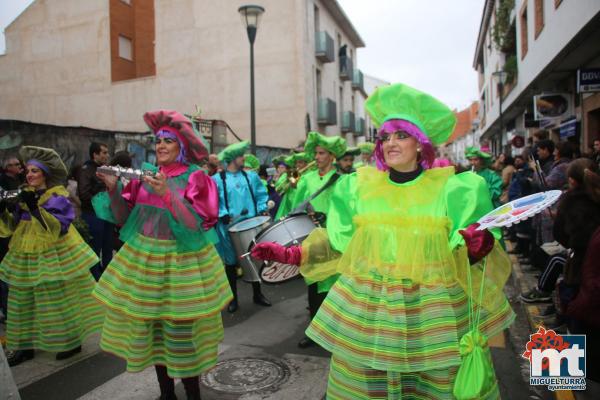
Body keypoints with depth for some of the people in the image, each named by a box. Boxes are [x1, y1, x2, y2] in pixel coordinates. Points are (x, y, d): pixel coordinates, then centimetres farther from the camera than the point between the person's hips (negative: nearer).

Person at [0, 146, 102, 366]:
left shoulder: (58, 197, -10)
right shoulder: (24, 196, 9)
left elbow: (58, 228, -22)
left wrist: (35, 208, -29)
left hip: (54, 256, -6)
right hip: (26, 258, 7)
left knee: (61, 300, 2)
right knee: (24, 302, 12)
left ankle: (72, 341, 17)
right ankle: (25, 345, 26)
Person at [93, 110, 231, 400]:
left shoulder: (196, 178, -8)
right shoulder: (145, 175, 4)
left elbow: (196, 224, -19)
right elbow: (123, 218, 5)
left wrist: (167, 193, -27)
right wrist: (113, 189, -10)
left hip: (181, 262, -5)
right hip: (144, 259, 5)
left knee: (181, 330, 1)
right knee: (150, 326, 12)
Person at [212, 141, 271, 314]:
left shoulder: (251, 176, 8)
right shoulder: (217, 179, -3)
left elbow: (261, 195, 11)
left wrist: (262, 210, -4)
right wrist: (223, 215, -18)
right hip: (229, 227, -3)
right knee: (231, 262, 7)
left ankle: (257, 294, 26)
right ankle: (233, 298, 22)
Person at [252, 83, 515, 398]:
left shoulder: (450, 187, -3)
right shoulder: (360, 186, 2)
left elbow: (467, 253, -3)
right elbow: (338, 243, 6)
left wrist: (478, 245, -25)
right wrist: (292, 254, -3)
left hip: (434, 308, -1)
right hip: (366, 307, 2)